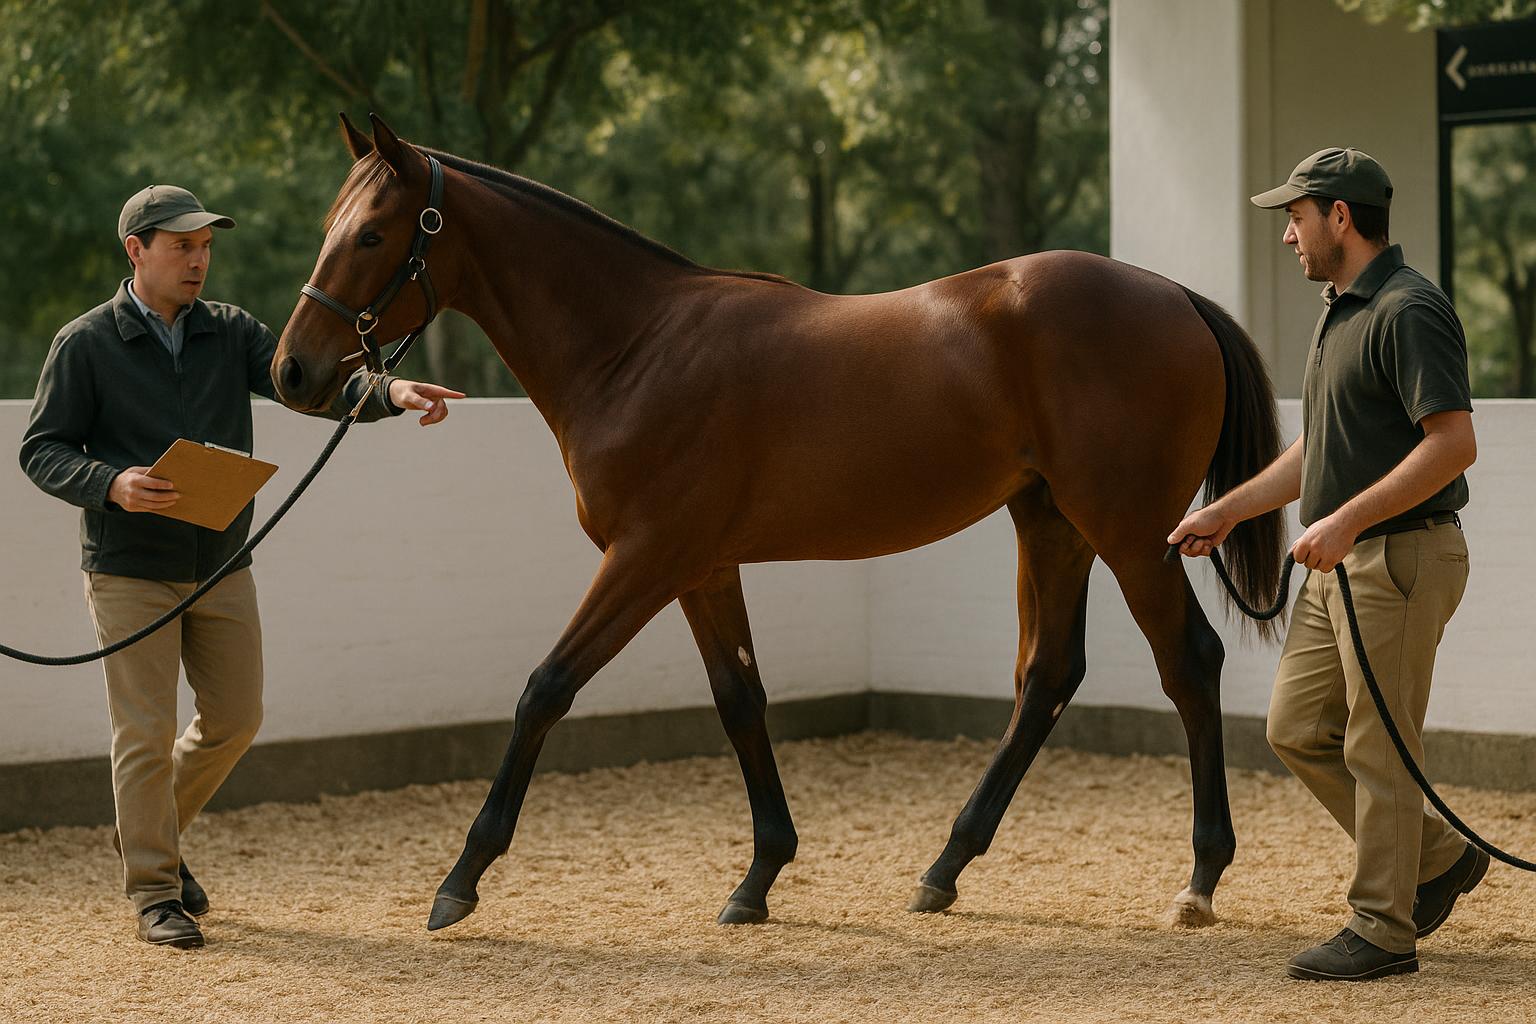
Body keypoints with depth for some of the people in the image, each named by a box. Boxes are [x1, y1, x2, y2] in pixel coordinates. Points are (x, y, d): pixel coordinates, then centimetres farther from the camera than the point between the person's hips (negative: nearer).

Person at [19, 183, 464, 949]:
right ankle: (154, 892, 13)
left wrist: (389, 393, -29)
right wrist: (112, 483, -27)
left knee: (235, 718, 10)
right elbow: (41, 450, -7)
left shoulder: (231, 333, 3)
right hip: (131, 574, -4)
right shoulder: (85, 346, -7)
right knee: (146, 733, -1)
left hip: (222, 568, 5)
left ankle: (152, 833, 34)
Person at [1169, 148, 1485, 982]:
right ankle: (1439, 859, 23)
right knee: (1297, 729, 12)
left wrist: (1347, 519, -28)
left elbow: (1454, 442, -25)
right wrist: (1228, 511, 21)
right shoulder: (1338, 312, 16)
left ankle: (1383, 929, 7)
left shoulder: (1409, 311, -16)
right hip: (1339, 565, 10)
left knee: (1377, 749, -3)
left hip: (1399, 559, -10)